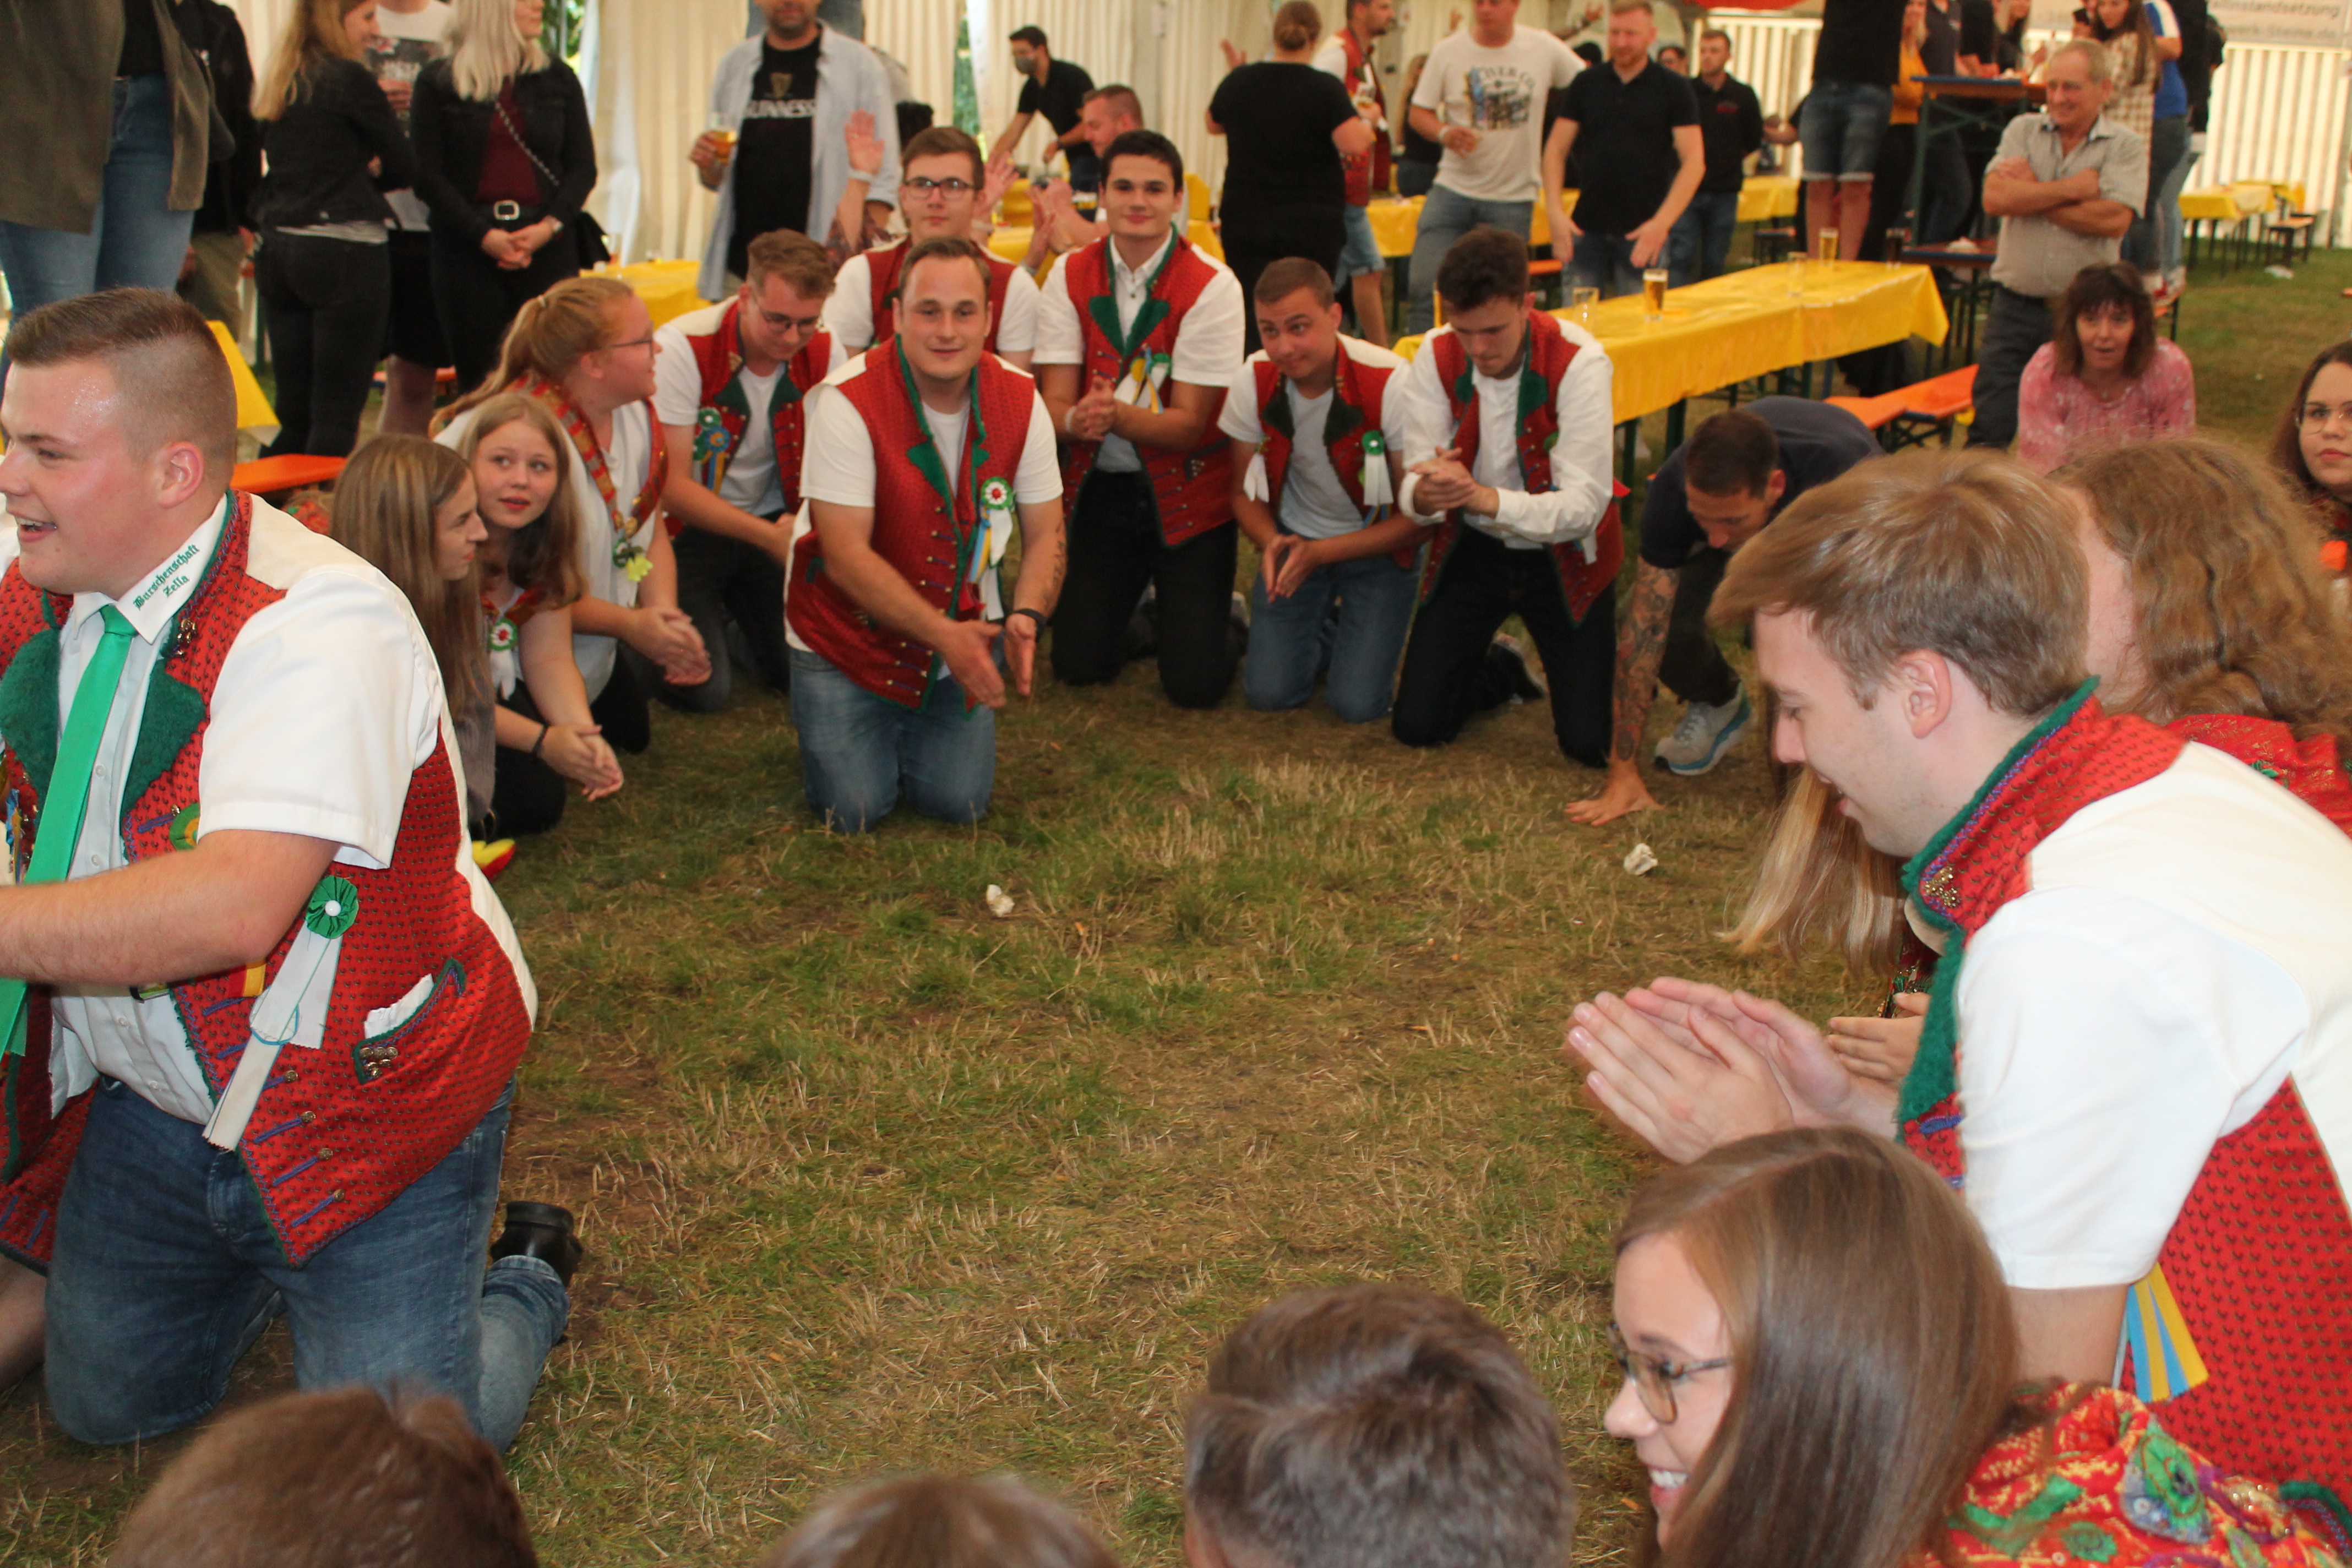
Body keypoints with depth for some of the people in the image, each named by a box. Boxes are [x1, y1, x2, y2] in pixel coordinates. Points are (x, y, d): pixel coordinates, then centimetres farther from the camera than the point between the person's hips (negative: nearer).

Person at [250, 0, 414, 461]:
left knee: (294, 411, 11)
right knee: (338, 416, -5)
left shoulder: (278, 85, 14)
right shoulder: (350, 78, -7)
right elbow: (405, 167, -2)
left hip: (277, 250, 7)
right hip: (343, 254, -7)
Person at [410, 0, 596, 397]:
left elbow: (583, 167, 8)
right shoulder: (437, 82, 4)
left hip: (549, 243, 1)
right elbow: (427, 175, 0)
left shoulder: (557, 77, 11)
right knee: (476, 378, -1)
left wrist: (550, 226, -9)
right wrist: (483, 234, -13)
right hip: (468, 246, -1)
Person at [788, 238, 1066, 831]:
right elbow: (846, 557, -24)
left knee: (958, 801, -6)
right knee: (853, 810, -10)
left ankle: (919, 721, 27)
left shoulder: (1019, 400, -9)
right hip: (850, 635, -3)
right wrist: (944, 636, -32)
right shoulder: (849, 401, -22)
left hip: (963, 631, 3)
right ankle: (830, 713, 23)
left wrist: (1026, 618, -24)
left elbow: (1045, 533, -3)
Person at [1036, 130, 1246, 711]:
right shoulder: (1071, 276, -3)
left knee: (1196, 683, -9)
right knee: (1078, 665, 2)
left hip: (1185, 492, -3)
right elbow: (1053, 401, -7)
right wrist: (1077, 419, -32)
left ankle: (1219, 617, 26)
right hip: (1098, 487, 3)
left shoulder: (1211, 287, -14)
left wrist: (1118, 416, -36)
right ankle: (1139, 601, 33)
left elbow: (1188, 424, -15)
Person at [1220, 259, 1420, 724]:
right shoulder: (1253, 381, -13)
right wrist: (1272, 543, -21)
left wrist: (1322, 553, -25)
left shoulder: (1390, 384, -25)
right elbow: (1245, 493, 2)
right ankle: (1324, 631, 21)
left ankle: (1365, 640, 19)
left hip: (1376, 547, -3)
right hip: (1293, 541, 3)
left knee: (1358, 703, -15)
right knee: (1269, 692, -11)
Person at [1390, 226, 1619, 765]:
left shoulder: (1578, 362, -24)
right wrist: (1424, 493, -43)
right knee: (1416, 726, -3)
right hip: (1472, 549, 3)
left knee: (1593, 745, -6)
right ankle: (1500, 672, 31)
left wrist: (1486, 498, -46)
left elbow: (1584, 503, -29)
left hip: (1562, 556, -3)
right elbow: (1413, 478, -16)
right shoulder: (1437, 357, -14)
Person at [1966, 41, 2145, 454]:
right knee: (1989, 426, 1)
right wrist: (2074, 188, -9)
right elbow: (1995, 198, -8)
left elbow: (2114, 219, -16)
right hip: (2015, 305, 2)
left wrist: (2032, 194, -9)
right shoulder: (2023, 131, 8)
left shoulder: (2127, 148, 1)